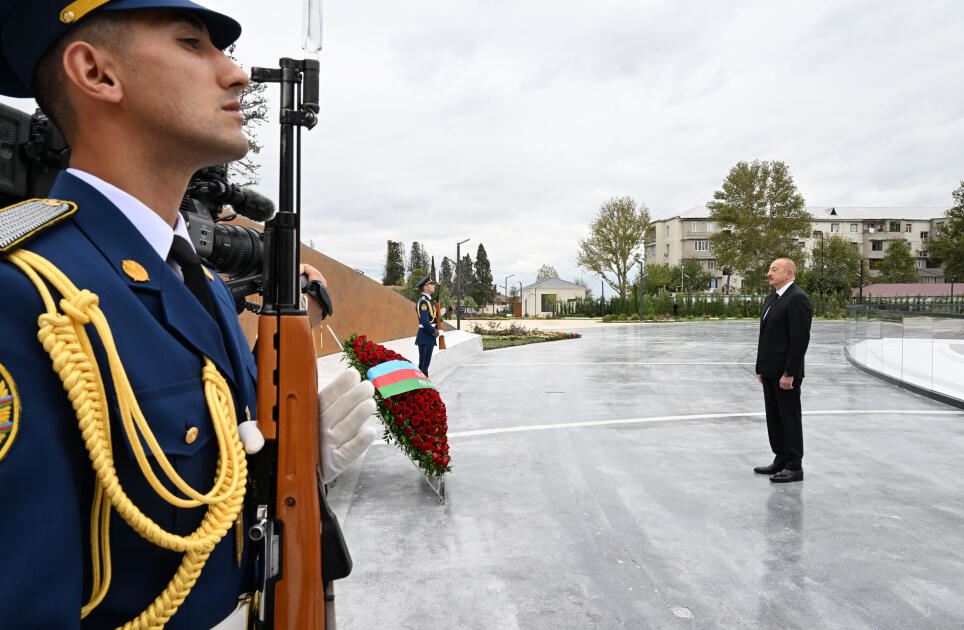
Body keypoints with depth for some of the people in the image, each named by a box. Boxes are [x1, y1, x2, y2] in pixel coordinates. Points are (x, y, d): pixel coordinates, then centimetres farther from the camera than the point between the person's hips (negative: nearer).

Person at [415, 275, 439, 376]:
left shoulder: (427, 300, 16)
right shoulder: (424, 301, -16)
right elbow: (424, 321, -23)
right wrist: (434, 332, -14)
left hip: (428, 337, 10)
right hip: (425, 338, -10)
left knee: (425, 363, 14)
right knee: (424, 364, -6)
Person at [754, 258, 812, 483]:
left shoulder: (797, 299, -15)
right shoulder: (771, 298, 15)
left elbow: (800, 339, -20)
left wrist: (789, 373, -21)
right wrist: (761, 367, 14)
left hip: (786, 372, -9)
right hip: (770, 371, 9)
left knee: (790, 418, 0)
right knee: (774, 418, 14)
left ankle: (795, 467, 10)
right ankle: (781, 460, 25)